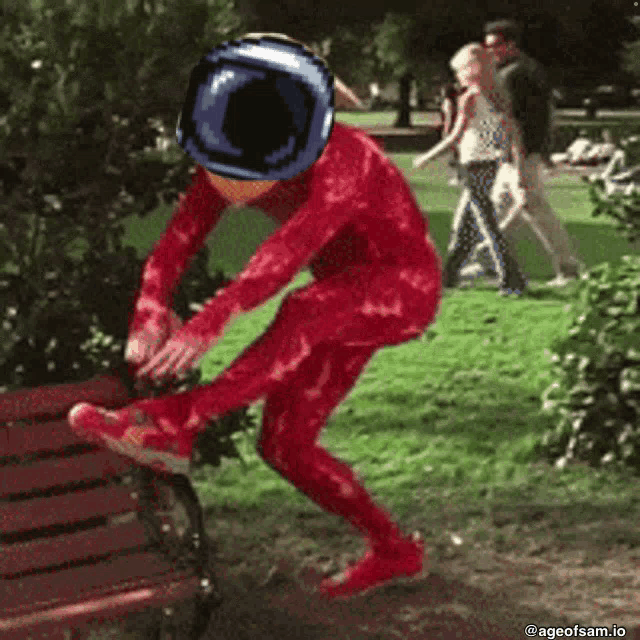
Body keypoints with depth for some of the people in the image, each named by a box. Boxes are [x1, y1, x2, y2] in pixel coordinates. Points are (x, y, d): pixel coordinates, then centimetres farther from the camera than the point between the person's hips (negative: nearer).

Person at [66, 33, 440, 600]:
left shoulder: (342, 157, -32)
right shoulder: (224, 168, -11)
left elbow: (293, 244, -47)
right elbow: (173, 247, -20)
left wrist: (213, 320, -60)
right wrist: (150, 316, -41)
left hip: (404, 287, -7)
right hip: (344, 305, 7)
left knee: (304, 310, -38)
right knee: (283, 446, -2)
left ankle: (173, 424, -46)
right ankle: (394, 551, 14)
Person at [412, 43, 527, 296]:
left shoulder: (471, 98, -15)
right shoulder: (496, 96, 8)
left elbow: (456, 136, -18)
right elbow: (512, 132, 9)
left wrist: (427, 158, -9)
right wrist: (519, 165, 14)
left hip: (475, 165, -8)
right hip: (491, 163, 8)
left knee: (487, 223, -5)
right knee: (463, 221, 18)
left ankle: (511, 280, -7)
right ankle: (449, 274, 28)